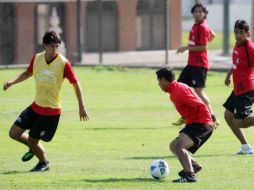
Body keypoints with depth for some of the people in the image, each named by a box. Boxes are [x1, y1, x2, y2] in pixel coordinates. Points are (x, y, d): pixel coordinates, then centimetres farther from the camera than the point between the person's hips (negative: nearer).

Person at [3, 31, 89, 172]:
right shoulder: (36, 59, -4)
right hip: (36, 106, 5)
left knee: (32, 140, -2)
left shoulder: (63, 63, -18)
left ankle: (44, 163, 27)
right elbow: (28, 73, 16)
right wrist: (12, 82, 0)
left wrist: (81, 107, -10)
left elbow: (75, 83, -10)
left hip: (52, 110, -5)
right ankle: (34, 148, 33)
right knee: (14, 133, 4)